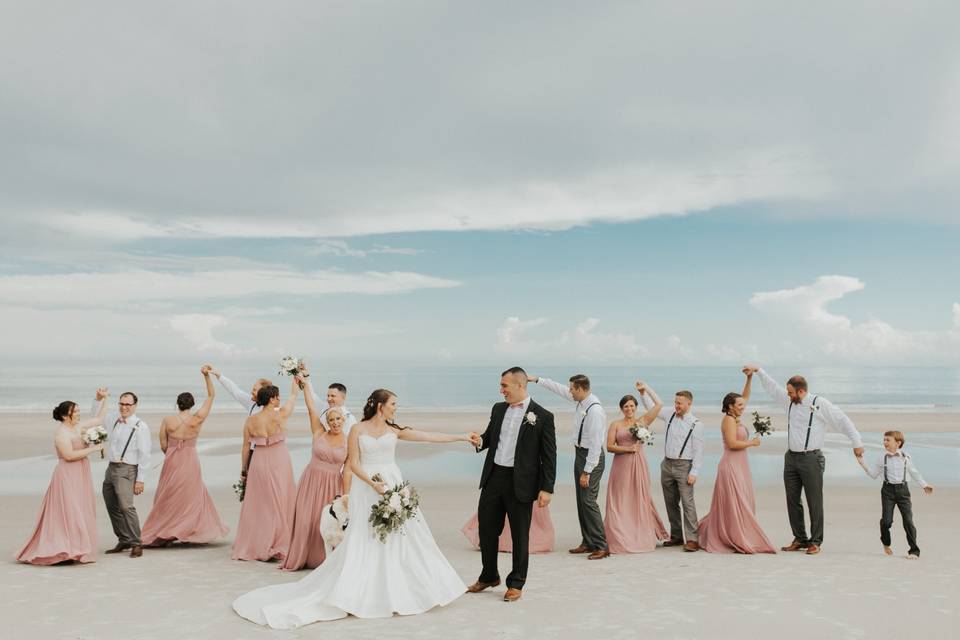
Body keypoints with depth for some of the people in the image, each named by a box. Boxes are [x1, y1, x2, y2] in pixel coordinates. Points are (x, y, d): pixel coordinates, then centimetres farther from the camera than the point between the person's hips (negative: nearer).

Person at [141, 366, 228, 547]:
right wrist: (206, 376, -5)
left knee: (168, 500, 11)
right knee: (192, 498, 15)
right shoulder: (197, 419, -9)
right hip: (191, 462, 0)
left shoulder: (167, 420, -8)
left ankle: (158, 535, 16)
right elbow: (211, 395, -1)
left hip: (172, 463, 0)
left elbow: (163, 446, -1)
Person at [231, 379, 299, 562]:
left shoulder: (250, 421, -2)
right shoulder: (280, 416, -9)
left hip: (259, 465, 3)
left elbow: (246, 448, 2)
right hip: (279, 464, -3)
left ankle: (252, 547, 20)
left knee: (257, 506, 12)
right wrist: (296, 381, 26)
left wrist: (244, 469, 15)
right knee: (279, 505, 6)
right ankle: (278, 546, 9)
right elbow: (293, 396, 8)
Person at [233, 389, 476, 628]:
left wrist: (462, 437, -3)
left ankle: (397, 591, 17)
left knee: (399, 537, 4)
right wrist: (372, 483, -19)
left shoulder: (394, 430, 5)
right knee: (364, 541, -1)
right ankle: (361, 594, 7)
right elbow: (354, 463, -5)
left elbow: (429, 436, 1)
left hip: (393, 486, 3)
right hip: (366, 489, -3)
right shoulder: (358, 429, -1)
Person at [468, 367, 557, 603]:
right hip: (493, 477, 5)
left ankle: (516, 583, 23)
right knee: (487, 528, 13)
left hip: (520, 483, -5)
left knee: (520, 534, 7)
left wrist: (547, 488, -11)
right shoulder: (498, 409, 8)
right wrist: (480, 441, -6)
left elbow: (549, 456, -7)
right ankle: (489, 576, 33)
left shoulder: (542, 416, -8)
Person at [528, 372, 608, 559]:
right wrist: (537, 380, 24)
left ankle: (601, 547, -4)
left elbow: (595, 444, -24)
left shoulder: (595, 411, -24)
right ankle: (587, 542, 21)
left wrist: (587, 471, -22)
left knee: (589, 501, -11)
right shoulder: (580, 400, 2)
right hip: (579, 453, 10)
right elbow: (560, 389, 20)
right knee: (581, 501, 13)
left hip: (591, 457, -10)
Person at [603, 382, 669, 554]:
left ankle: (641, 538, 15)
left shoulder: (643, 421, 8)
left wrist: (646, 389, 6)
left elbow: (659, 404, 2)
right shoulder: (615, 424, 5)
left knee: (640, 499, 6)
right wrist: (628, 449, -12)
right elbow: (609, 446, -2)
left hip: (639, 464, 1)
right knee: (621, 501, 0)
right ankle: (620, 539, 4)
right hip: (621, 465, -1)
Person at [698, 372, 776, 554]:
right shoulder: (729, 419, -12)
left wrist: (749, 378, 12)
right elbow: (732, 443, -22)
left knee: (741, 504, 11)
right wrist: (752, 443, -10)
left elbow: (745, 397, 22)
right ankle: (738, 542, -4)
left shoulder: (735, 418, 13)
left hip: (739, 466, 10)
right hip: (731, 466, -10)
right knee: (735, 504, -7)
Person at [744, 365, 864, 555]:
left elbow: (842, 420, -7)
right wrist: (758, 370, 18)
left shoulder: (820, 404, -8)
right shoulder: (789, 402, 9)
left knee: (814, 502, -1)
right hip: (791, 458, 7)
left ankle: (815, 542, 5)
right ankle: (800, 539, 18)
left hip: (811, 458, -6)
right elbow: (772, 387, 20)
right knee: (792, 501, 9)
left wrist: (857, 442, -9)